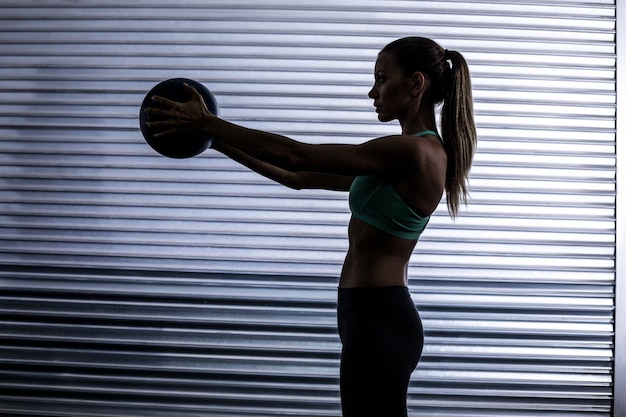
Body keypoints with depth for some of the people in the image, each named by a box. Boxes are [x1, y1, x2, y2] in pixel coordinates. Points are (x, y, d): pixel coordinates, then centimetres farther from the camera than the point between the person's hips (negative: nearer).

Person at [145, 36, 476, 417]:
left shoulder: (415, 151, -16)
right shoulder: (402, 156, 15)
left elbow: (298, 157, -18)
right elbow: (299, 178, 16)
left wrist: (207, 123, -13)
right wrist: (218, 141, 15)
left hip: (377, 321, -10)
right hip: (378, 316, 10)